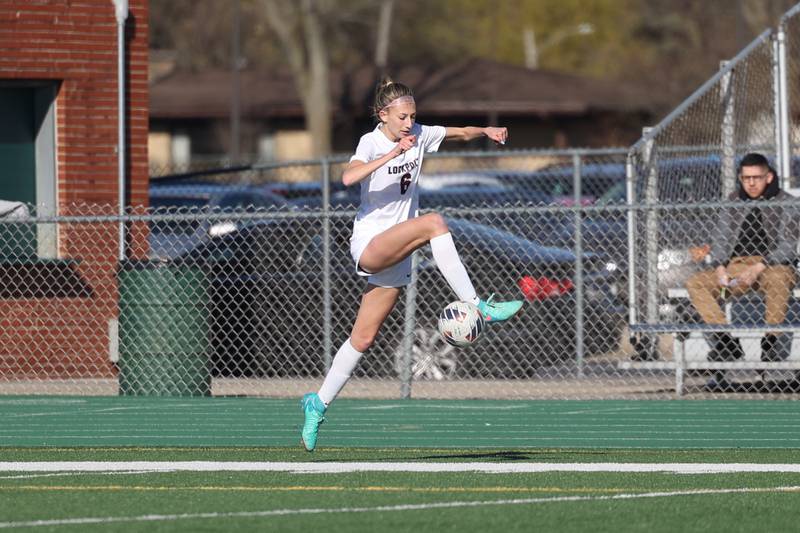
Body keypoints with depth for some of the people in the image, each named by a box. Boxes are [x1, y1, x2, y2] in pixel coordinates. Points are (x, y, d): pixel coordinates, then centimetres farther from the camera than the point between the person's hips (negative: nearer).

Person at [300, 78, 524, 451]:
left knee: (363, 338, 7)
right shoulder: (371, 142, -12)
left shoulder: (418, 135, 5)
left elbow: (460, 133, 14)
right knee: (434, 222, -30)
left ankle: (318, 404, 16)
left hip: (396, 255, 7)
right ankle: (476, 306, -31)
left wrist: (487, 131, -7)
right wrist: (393, 154, -38)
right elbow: (349, 177, -31)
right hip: (368, 243, -7)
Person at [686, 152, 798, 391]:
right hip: (736, 265, 5)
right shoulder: (734, 201, 16)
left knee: (777, 280, -41)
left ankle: (772, 343, -31)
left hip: (773, 265, -5)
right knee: (695, 284, -19)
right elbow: (721, 236, 12)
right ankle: (726, 342, -25)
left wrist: (759, 267, -21)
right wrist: (719, 268, -7)